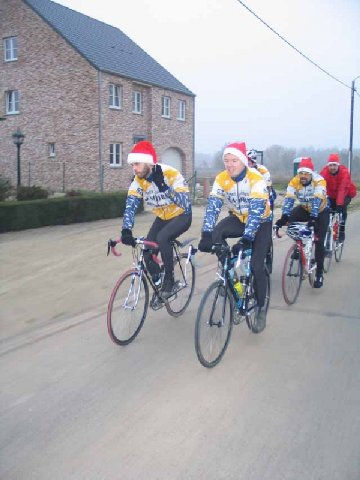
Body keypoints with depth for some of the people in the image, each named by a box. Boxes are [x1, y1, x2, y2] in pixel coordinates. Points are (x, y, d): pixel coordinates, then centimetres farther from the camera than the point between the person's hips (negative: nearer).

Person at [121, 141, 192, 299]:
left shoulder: (171, 174, -30)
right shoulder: (138, 180, -14)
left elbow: (186, 205, -36)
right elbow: (130, 205, -22)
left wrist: (164, 187, -44)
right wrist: (126, 230, -38)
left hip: (181, 217, -5)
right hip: (162, 218, 6)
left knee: (162, 238, -32)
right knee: (147, 252, -9)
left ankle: (169, 280, -14)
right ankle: (158, 285, 17)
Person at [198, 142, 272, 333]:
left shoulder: (256, 179, -28)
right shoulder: (221, 179, -16)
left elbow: (256, 211, -35)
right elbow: (212, 207, -23)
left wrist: (246, 240, -45)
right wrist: (206, 235, -36)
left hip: (261, 222, -4)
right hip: (238, 218, 4)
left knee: (256, 265, -14)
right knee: (215, 234, -27)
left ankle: (261, 309, 7)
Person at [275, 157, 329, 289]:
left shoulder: (319, 181, -30)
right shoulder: (294, 182, -22)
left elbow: (317, 201, -42)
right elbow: (289, 199, -32)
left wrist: (313, 218, -55)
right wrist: (284, 217, -47)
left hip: (321, 211, -3)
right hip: (305, 209, 3)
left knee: (319, 242, -11)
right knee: (290, 218, -26)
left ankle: (319, 273, 2)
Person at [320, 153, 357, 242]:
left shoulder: (344, 172, -32)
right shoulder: (324, 172, -25)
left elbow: (342, 189, -40)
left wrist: (339, 204, -49)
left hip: (346, 194, -3)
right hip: (332, 195, 3)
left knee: (342, 208, -25)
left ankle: (341, 232, -15)